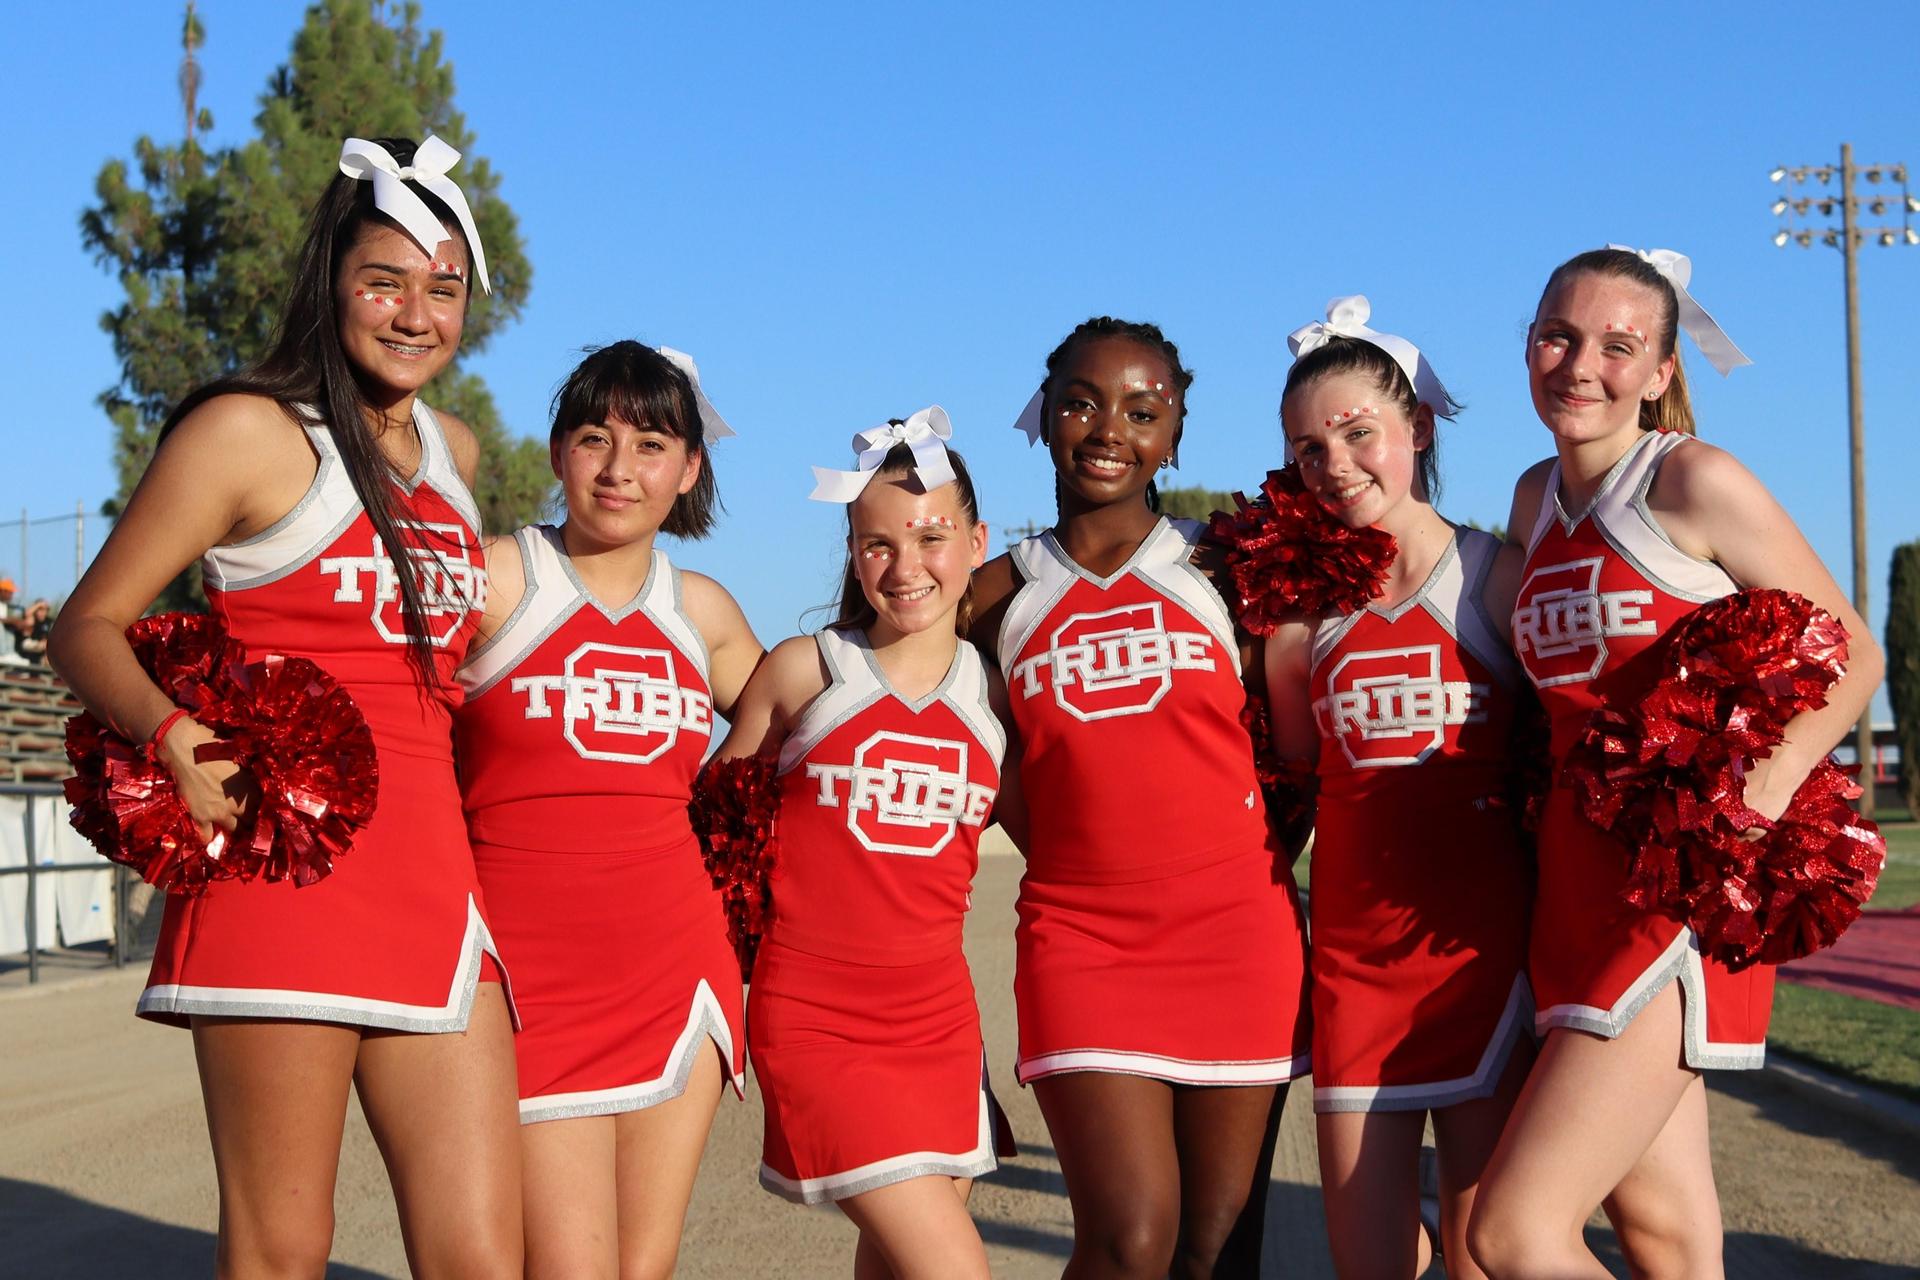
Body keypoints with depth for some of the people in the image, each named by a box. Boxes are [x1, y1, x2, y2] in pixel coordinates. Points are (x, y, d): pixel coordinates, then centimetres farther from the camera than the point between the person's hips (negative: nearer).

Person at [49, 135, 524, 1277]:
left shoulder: (457, 454, 18)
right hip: (283, 870, -6)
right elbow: (88, 627, -1)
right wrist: (174, 732, -20)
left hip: (432, 883, 6)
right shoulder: (251, 431, 0)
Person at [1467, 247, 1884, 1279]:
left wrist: (1776, 771, -22)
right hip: (1575, 885, 7)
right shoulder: (1536, 498, 13)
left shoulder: (1694, 481, -7)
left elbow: (1851, 653, -5)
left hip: (1682, 891, -7)